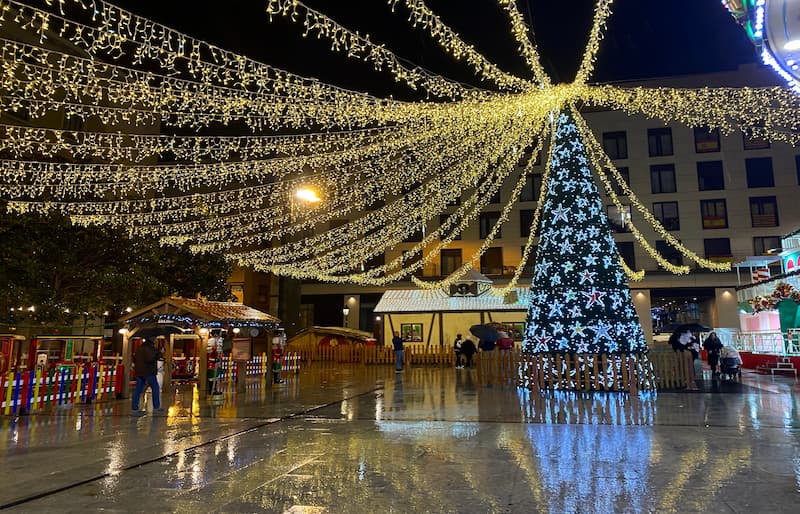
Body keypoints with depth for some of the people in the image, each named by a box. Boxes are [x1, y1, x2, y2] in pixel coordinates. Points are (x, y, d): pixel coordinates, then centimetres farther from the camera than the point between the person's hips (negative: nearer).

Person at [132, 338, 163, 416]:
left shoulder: (139, 348, 16)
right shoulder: (149, 348, -14)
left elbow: (134, 359, 21)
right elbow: (150, 358, -24)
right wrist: (158, 355, -12)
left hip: (139, 372, 8)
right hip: (148, 372, -8)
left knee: (138, 390, 6)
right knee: (155, 388, 3)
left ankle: (134, 408, 3)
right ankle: (156, 407, 7)